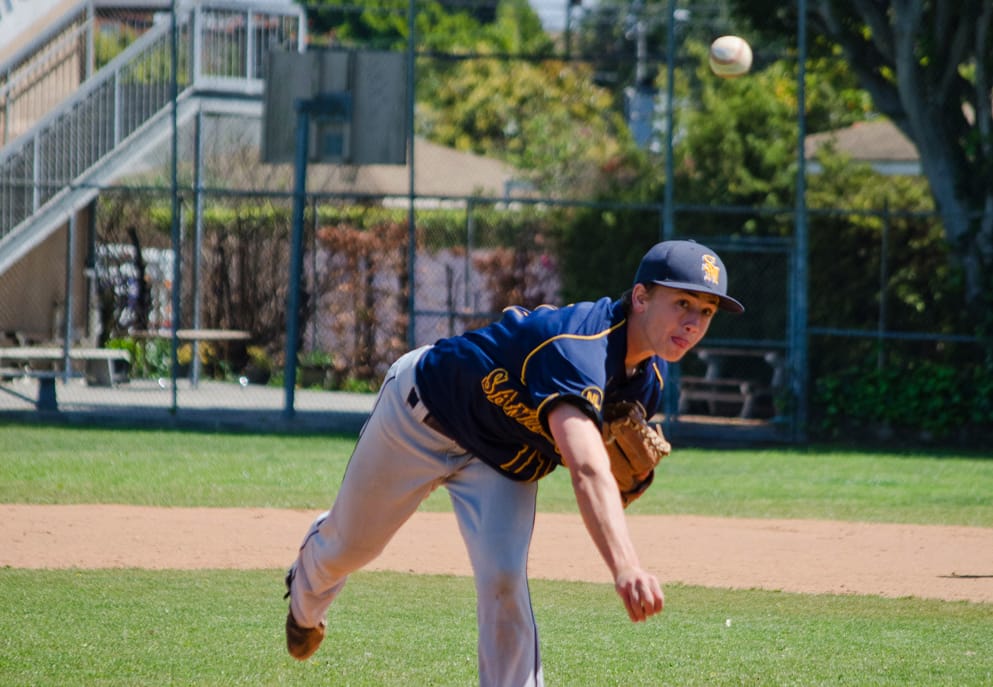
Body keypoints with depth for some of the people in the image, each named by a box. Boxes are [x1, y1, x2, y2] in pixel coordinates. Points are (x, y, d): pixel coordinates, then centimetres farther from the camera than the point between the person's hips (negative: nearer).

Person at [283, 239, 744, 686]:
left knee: (502, 579, -19)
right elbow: (587, 472, -59)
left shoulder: (649, 377, -17)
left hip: (505, 460, 5)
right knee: (350, 546, 17)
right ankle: (307, 598, 55)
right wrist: (624, 567, -74)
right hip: (423, 412, -5)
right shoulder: (578, 346, -45)